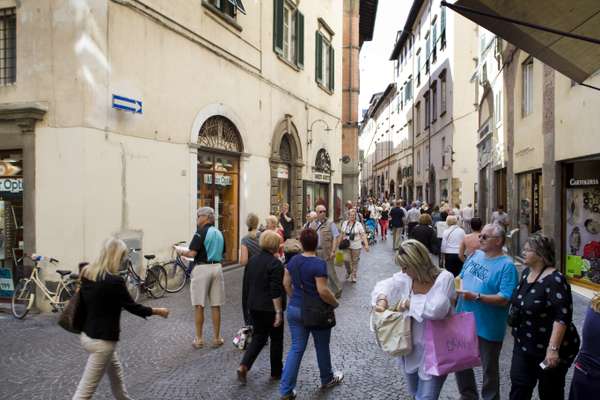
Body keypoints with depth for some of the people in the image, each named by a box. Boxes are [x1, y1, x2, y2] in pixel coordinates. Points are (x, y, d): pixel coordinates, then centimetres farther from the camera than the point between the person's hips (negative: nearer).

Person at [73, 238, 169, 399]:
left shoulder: (87, 273, 0)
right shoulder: (114, 281, -23)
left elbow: (81, 305, 9)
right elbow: (132, 307, -13)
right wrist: (158, 311, 0)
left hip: (87, 335, 9)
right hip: (102, 341, -9)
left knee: (116, 373, 27)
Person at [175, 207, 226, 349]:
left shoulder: (201, 232, -10)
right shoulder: (219, 233, 11)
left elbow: (192, 253, -16)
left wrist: (181, 251, 2)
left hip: (202, 268, -6)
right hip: (217, 267, 6)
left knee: (199, 306, 5)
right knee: (215, 306, 9)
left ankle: (199, 339, 11)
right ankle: (216, 338, 16)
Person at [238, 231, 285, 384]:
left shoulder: (252, 261, 5)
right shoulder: (275, 263, -17)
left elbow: (246, 285, 12)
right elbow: (276, 291, -21)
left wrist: (248, 304, 20)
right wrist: (278, 312, -17)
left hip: (253, 307, 7)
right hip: (270, 308, -6)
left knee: (258, 337, 17)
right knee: (276, 339, 11)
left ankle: (243, 366, 3)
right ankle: (276, 372, 23)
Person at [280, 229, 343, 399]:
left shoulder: (293, 260, -1)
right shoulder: (319, 263, -21)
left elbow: (286, 283, 7)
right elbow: (323, 291, -24)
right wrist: (335, 303, -9)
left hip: (294, 309, 5)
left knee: (297, 348, 12)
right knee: (322, 347, 17)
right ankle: (327, 379, 39)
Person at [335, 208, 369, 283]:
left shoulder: (358, 224, -7)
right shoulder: (345, 223, 3)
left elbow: (363, 235, -12)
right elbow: (342, 234, 12)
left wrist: (366, 245, -22)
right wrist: (338, 243, 13)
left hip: (356, 246, -2)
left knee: (355, 261, 7)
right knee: (346, 259, -10)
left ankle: (353, 276, 26)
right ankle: (348, 271, 21)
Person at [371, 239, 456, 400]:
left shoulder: (444, 278, -19)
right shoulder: (406, 277, -5)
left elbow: (437, 308, -32)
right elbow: (385, 285, 1)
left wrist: (410, 304, -21)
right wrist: (382, 299, -20)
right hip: (410, 348, 6)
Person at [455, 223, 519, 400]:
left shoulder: (506, 265, -18)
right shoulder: (475, 255, 3)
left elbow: (504, 299, -25)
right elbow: (462, 278, 15)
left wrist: (476, 296, -29)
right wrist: (456, 288, -3)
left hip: (488, 328, -7)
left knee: (489, 368, 15)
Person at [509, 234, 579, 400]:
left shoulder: (554, 280, -22)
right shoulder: (526, 273, 4)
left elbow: (563, 316, -27)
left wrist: (553, 348, -30)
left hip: (547, 349, -7)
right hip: (524, 345, 7)